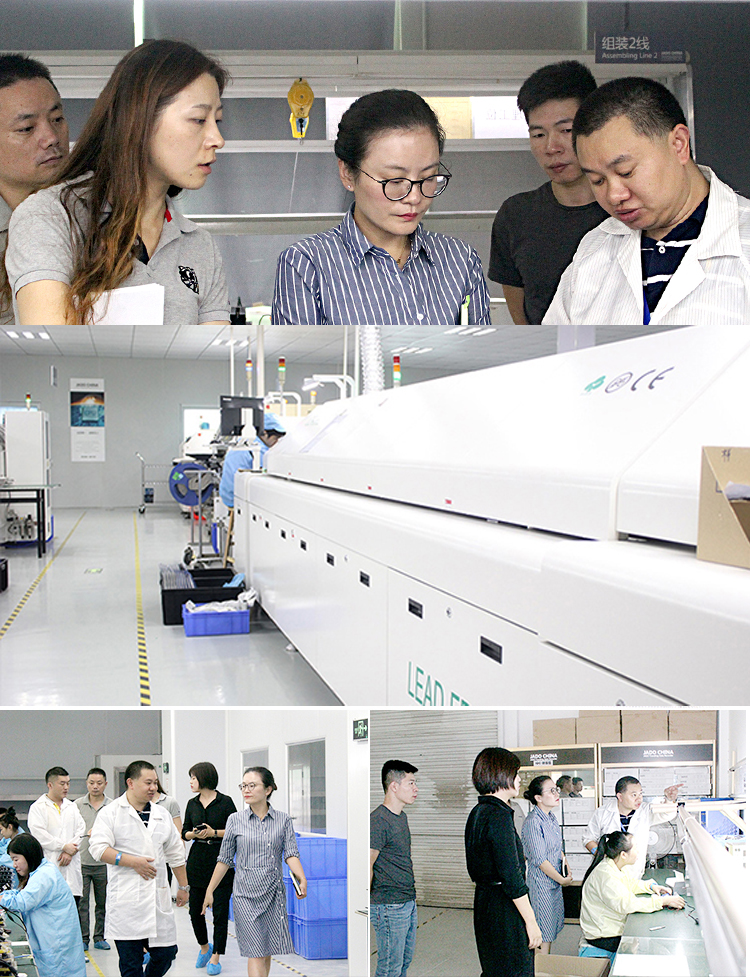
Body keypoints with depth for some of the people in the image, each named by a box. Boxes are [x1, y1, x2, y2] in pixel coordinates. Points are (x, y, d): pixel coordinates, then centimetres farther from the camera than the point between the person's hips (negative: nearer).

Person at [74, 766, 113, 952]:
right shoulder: (77, 804, 3)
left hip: (103, 863, 1)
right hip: (81, 861, -1)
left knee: (103, 903, 8)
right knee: (81, 902, -1)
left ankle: (100, 938, 20)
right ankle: (82, 939, 9)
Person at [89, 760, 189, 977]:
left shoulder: (162, 814, 15)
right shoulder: (111, 812, -1)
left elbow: (176, 854, 22)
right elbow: (98, 849, -12)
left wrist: (183, 886, 21)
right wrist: (133, 861, -19)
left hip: (158, 898, 5)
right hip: (126, 900, -5)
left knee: (166, 953, 3)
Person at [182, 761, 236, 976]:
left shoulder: (225, 802, -6)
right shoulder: (192, 804, 8)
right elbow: (185, 832, 11)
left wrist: (214, 833, -16)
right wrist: (195, 834, -9)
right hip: (197, 861, 4)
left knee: (220, 911, -1)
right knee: (195, 910, 7)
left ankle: (215, 957, 10)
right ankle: (204, 947, 32)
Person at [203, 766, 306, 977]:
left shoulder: (283, 820, 2)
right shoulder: (235, 820, 1)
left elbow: (291, 854, -4)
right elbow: (224, 859, 7)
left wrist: (302, 880, -21)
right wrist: (209, 891, 7)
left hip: (273, 892, 2)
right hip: (245, 893, -2)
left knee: (267, 952, 8)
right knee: (256, 953, -7)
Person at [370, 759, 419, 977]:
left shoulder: (402, 816, 11)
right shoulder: (379, 821, -20)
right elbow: (367, 867, -18)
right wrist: (369, 904, -11)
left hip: (409, 902, 9)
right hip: (390, 907, -9)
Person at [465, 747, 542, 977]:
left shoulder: (478, 813, 11)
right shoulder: (499, 815, -19)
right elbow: (511, 876, -21)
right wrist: (531, 922, -16)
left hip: (484, 901, 10)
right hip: (504, 909, -10)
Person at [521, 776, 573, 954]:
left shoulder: (551, 816, 5)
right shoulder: (533, 822, -22)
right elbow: (539, 860, -21)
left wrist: (565, 862, 1)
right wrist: (562, 879, -13)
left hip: (555, 878, 9)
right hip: (541, 881, -9)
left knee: (554, 925, 17)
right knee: (544, 930, 1)